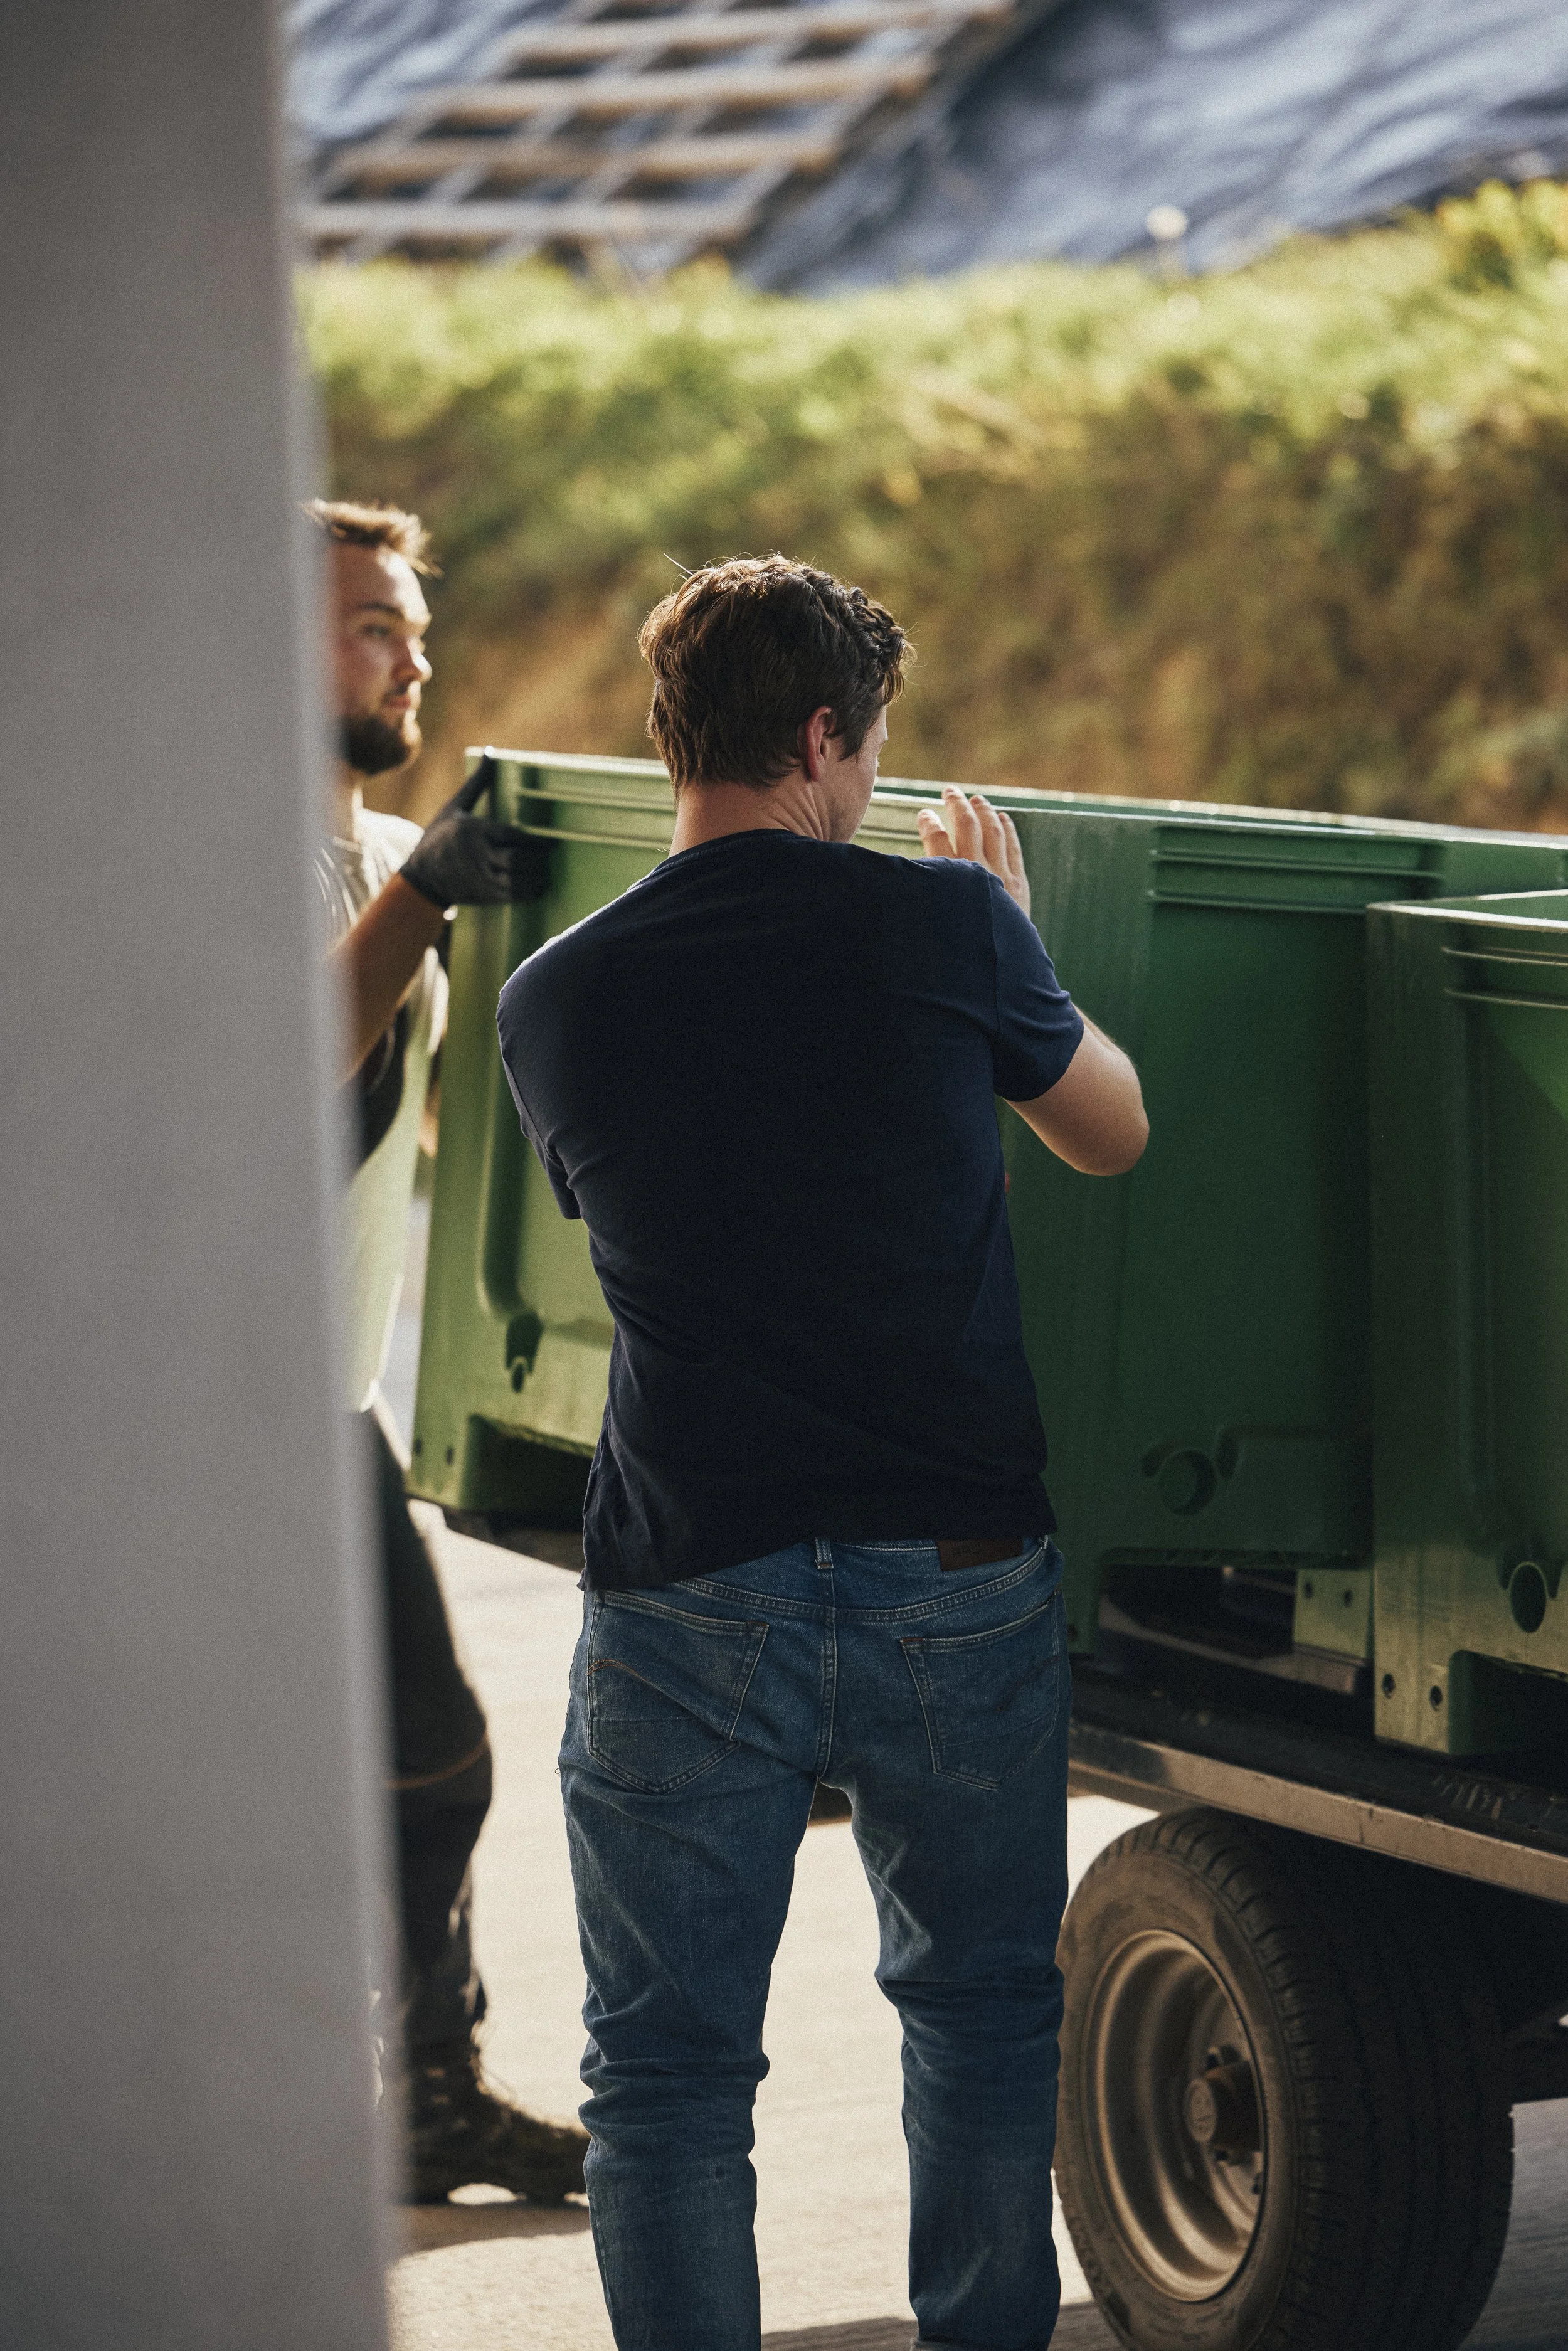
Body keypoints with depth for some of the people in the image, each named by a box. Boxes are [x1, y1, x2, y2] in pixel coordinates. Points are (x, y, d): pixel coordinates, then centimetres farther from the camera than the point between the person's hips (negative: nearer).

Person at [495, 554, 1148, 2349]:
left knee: (670, 2067, 7)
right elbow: (1113, 1135, 12)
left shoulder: (552, 1000, 0)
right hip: (958, 1576, 0)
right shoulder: (943, 925, -5)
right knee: (983, 2006, 20)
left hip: (690, 1595, 0)